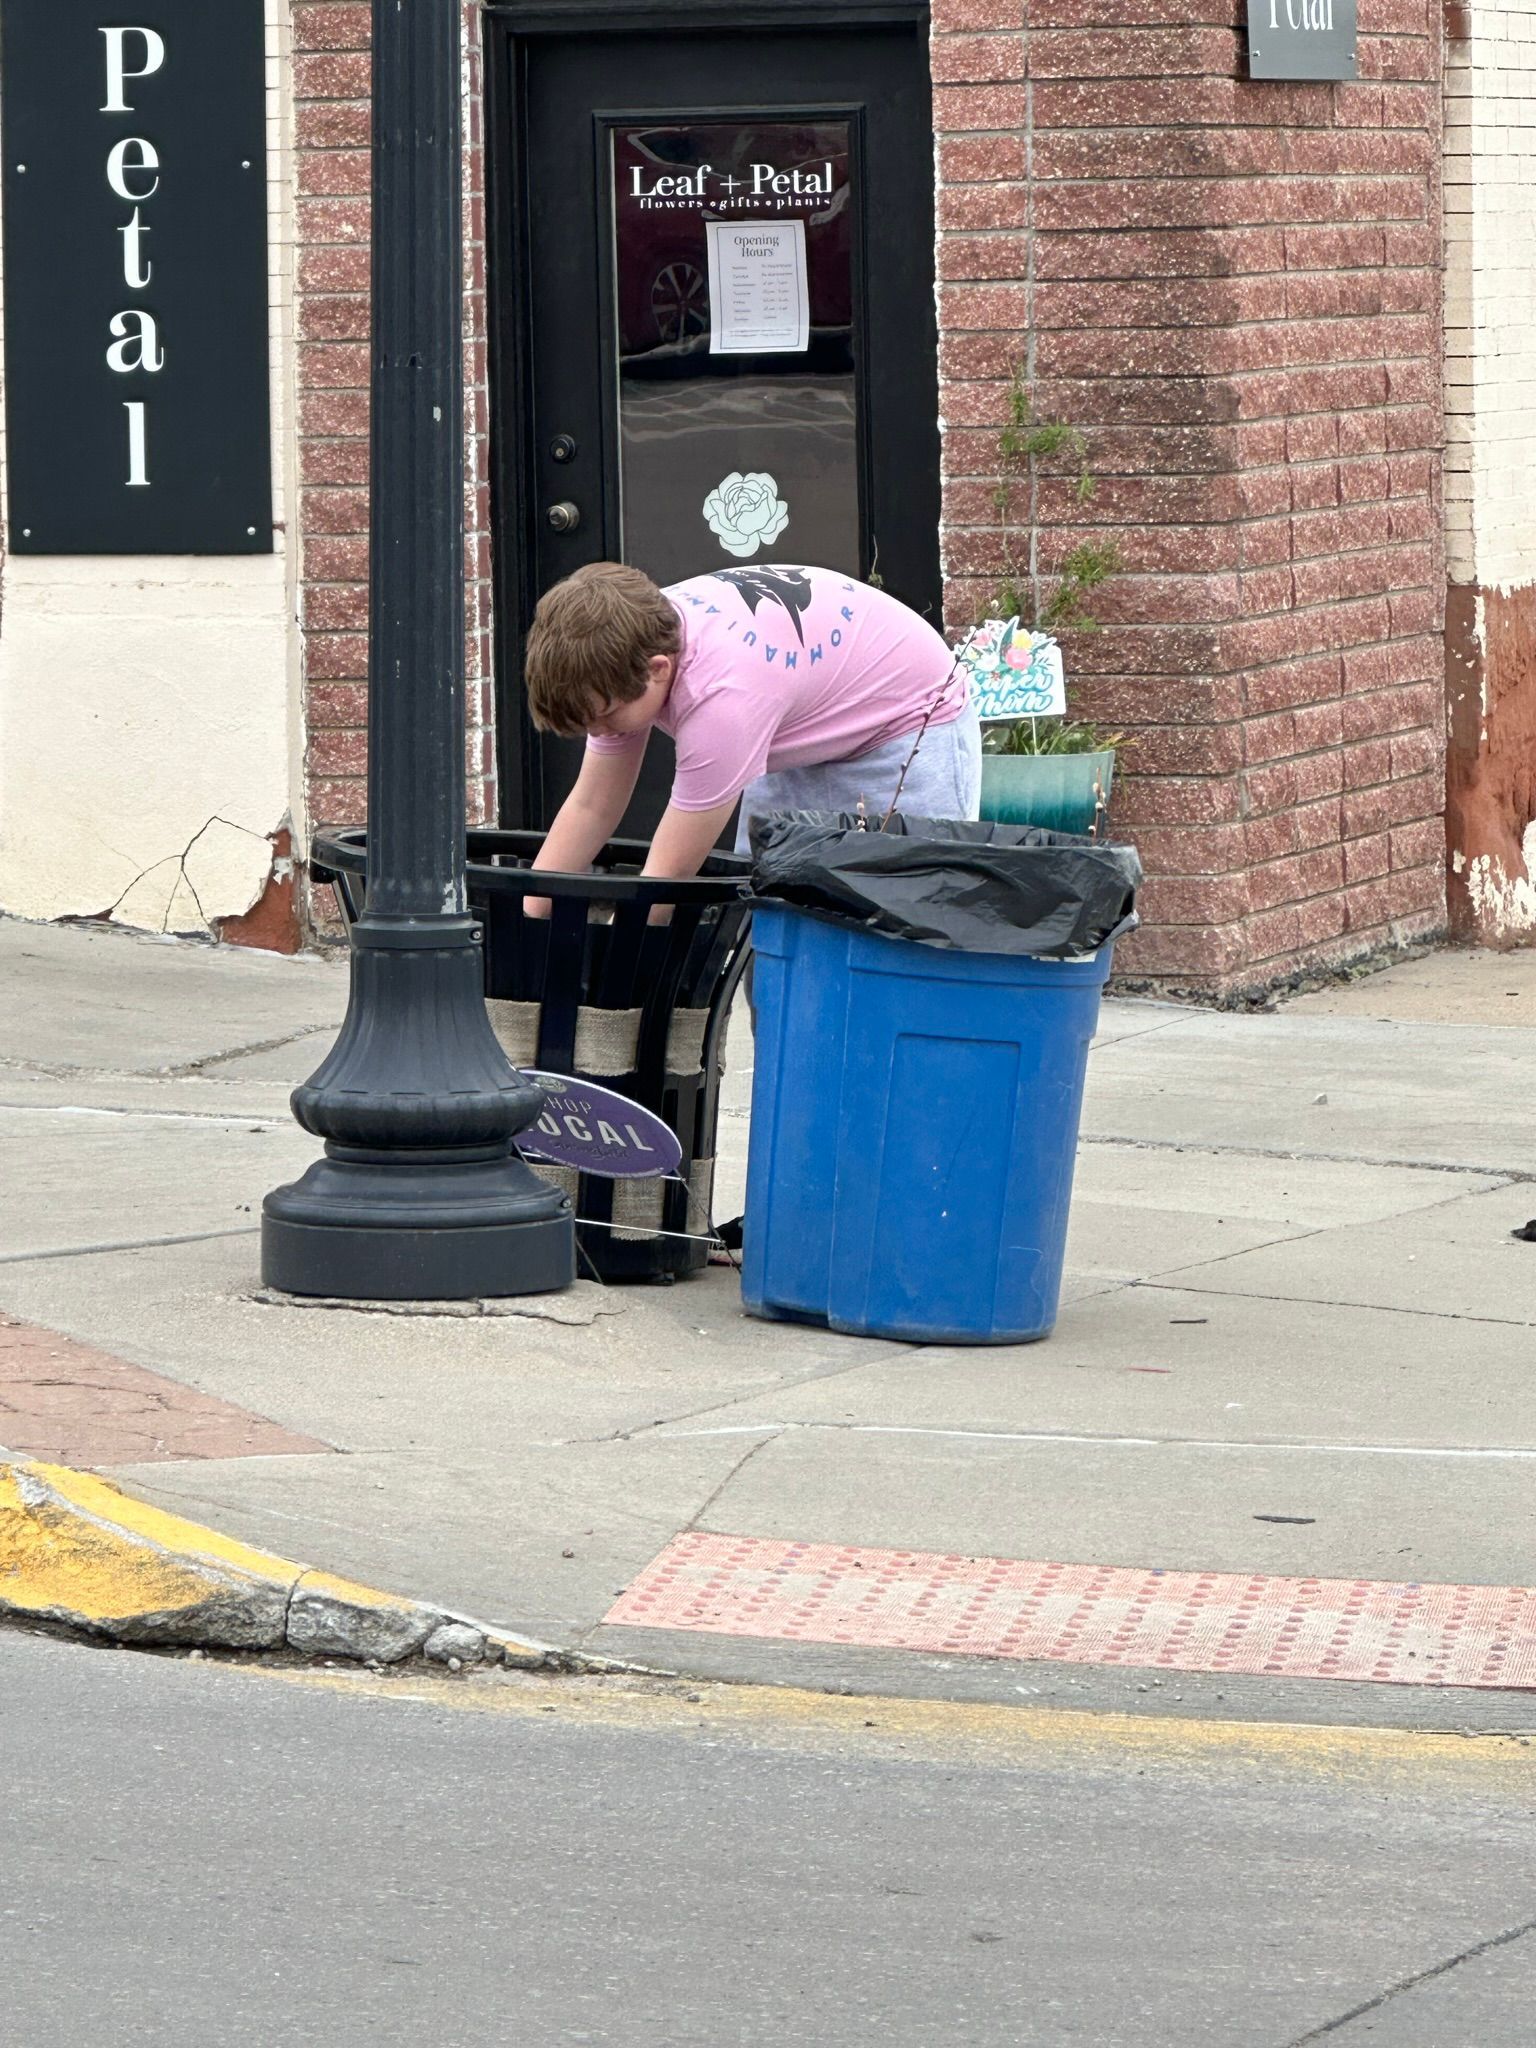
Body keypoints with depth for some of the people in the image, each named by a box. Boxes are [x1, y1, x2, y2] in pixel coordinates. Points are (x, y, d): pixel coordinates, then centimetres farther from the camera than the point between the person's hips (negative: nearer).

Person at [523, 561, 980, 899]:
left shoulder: (721, 697, -42)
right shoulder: (626, 652, -18)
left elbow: (667, 877, -36)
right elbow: (591, 808, -6)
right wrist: (524, 921, -13)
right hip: (805, 741, 8)